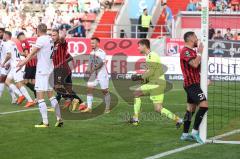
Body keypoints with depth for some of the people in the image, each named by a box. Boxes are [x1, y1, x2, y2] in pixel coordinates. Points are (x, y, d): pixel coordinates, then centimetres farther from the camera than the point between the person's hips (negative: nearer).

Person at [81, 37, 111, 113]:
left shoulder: (101, 52, -14)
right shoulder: (92, 53, 9)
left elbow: (101, 64, -22)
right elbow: (91, 63, 13)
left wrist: (93, 69, -29)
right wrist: (89, 70, -5)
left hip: (102, 74, -7)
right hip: (94, 75, 7)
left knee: (105, 91, 2)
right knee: (89, 89, -5)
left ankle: (107, 108, 13)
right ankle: (89, 108, -3)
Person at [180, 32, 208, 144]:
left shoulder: (191, 51, 18)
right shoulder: (186, 51, -14)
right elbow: (195, 64, -27)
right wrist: (199, 52, -15)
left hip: (193, 84, 11)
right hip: (191, 83, -11)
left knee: (191, 108, 12)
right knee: (204, 105, -17)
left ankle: (185, 134, 16)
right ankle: (195, 131, -14)